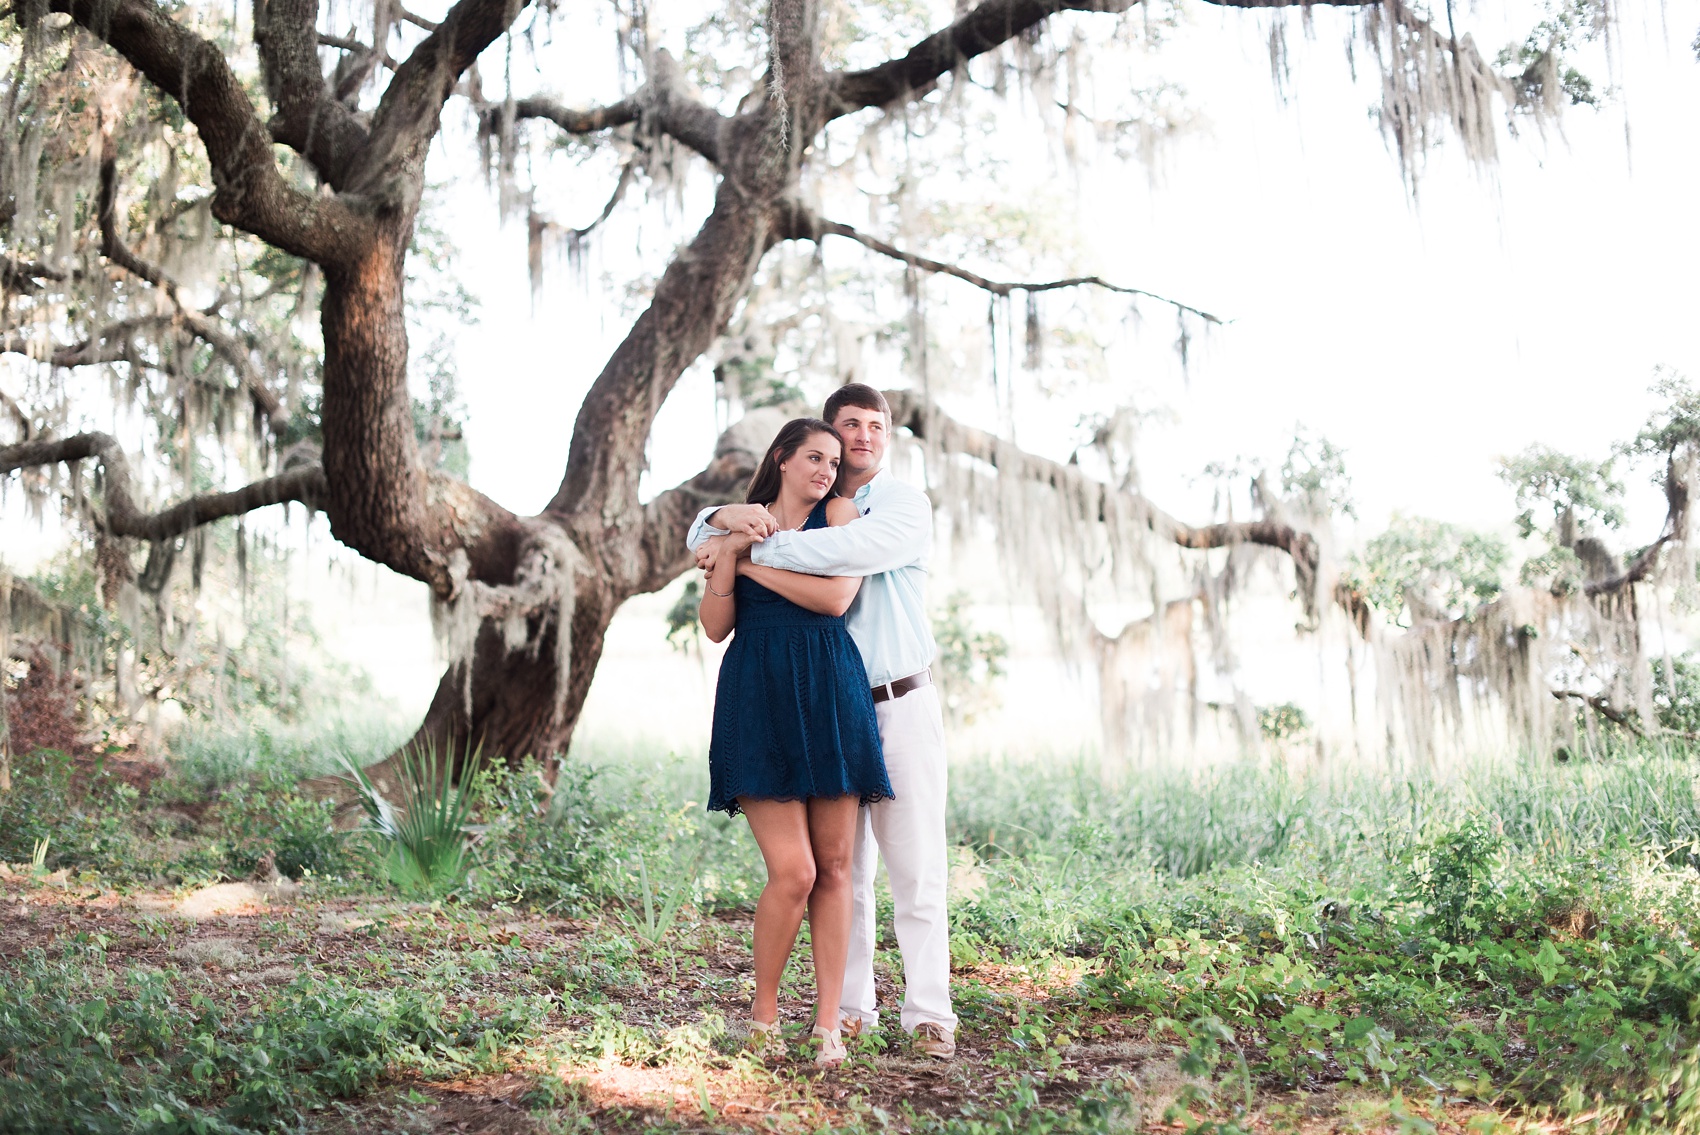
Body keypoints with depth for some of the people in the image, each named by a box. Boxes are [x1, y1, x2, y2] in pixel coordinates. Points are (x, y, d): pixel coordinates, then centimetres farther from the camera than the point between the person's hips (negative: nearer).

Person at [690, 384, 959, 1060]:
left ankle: (929, 1015, -1)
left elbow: (850, 550, -22)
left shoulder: (904, 504, 0)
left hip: (899, 705, -3)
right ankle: (851, 1007, 12)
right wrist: (730, 517, -12)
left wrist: (749, 545, -21)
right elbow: (705, 537, 13)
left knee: (917, 866, -4)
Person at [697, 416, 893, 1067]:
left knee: (834, 867, 0)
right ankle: (763, 1008, 9)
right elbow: (715, 626, 7)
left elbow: (835, 597, -7)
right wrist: (731, 549, -5)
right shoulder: (741, 525, 14)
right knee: (793, 871, -11)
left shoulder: (840, 514, 10)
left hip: (830, 696, 1)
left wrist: (754, 563, -3)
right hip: (759, 700, -1)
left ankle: (828, 1023, 8)